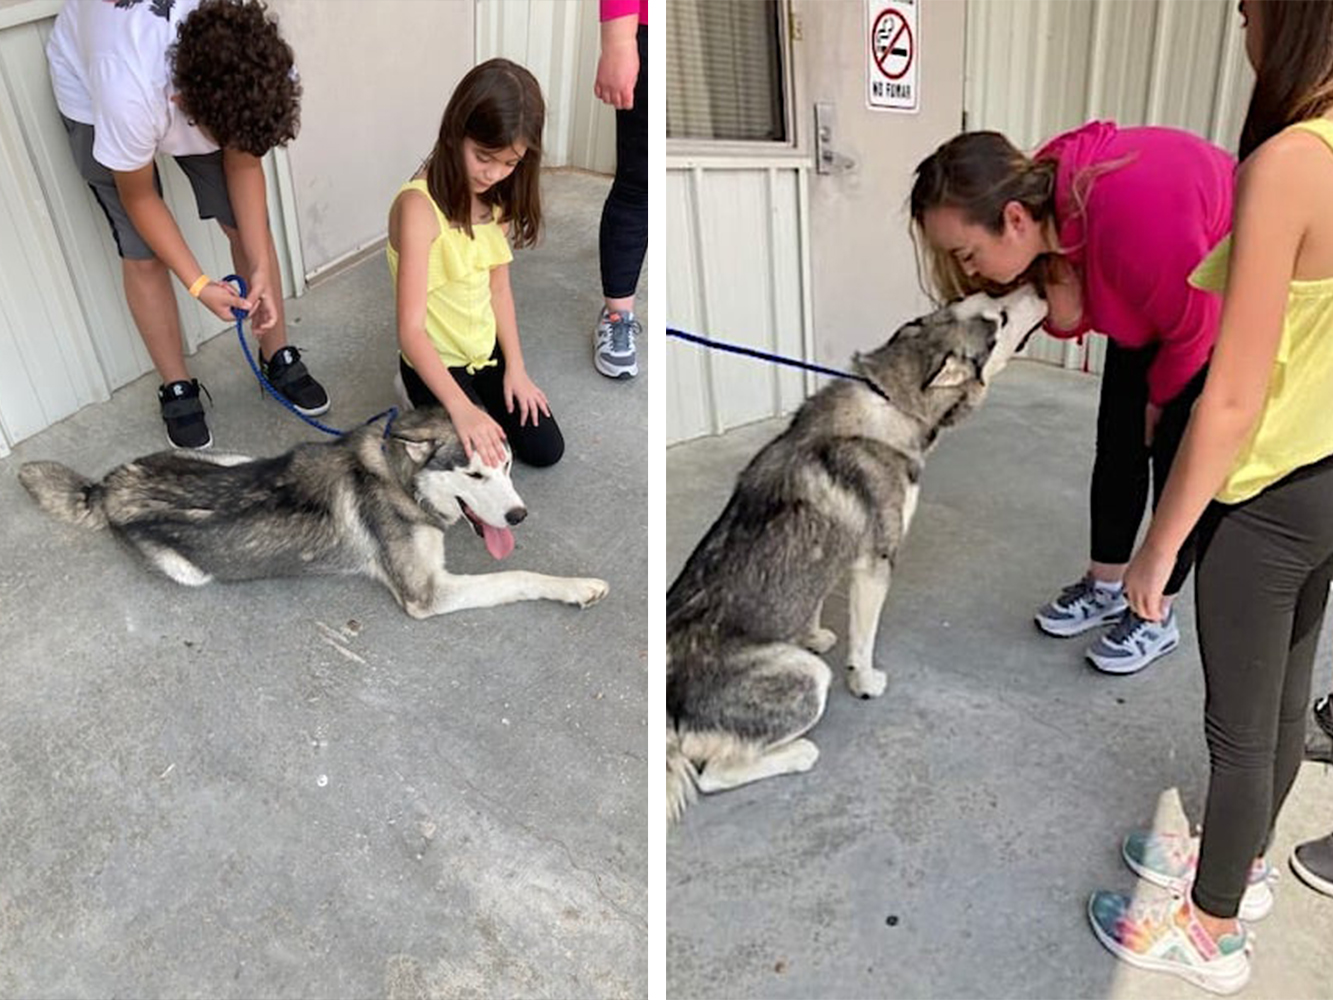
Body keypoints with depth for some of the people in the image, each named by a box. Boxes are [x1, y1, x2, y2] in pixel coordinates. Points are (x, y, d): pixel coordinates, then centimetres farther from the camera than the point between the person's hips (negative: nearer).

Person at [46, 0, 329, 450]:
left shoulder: (262, 72, -35)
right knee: (143, 256, -4)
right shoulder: (129, 97, -44)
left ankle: (280, 359, 20)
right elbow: (139, 198, -24)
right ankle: (177, 389, 15)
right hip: (90, 84, -3)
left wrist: (260, 267, -21)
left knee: (248, 225, 0)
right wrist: (199, 284, -23)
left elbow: (244, 163, -16)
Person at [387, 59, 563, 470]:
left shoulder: (497, 199, -4)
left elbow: (499, 288, 5)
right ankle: (419, 396, 14)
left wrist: (515, 367, -3)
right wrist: (461, 408, -41)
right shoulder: (419, 205, -28)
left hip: (487, 351, 7)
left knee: (546, 450, 7)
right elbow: (411, 330, -32)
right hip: (436, 361, -6)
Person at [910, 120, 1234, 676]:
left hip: (1224, 304, -7)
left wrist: (1158, 398, -8)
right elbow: (1070, 322, -9)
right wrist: (1056, 272, -32)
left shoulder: (1129, 213, -43)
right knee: (1116, 446, 9)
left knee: (1178, 456, -2)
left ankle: (1156, 617, 13)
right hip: (1146, 302, 7)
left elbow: (1194, 326, -27)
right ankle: (1105, 587, 25)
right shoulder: (1039, 200, -20)